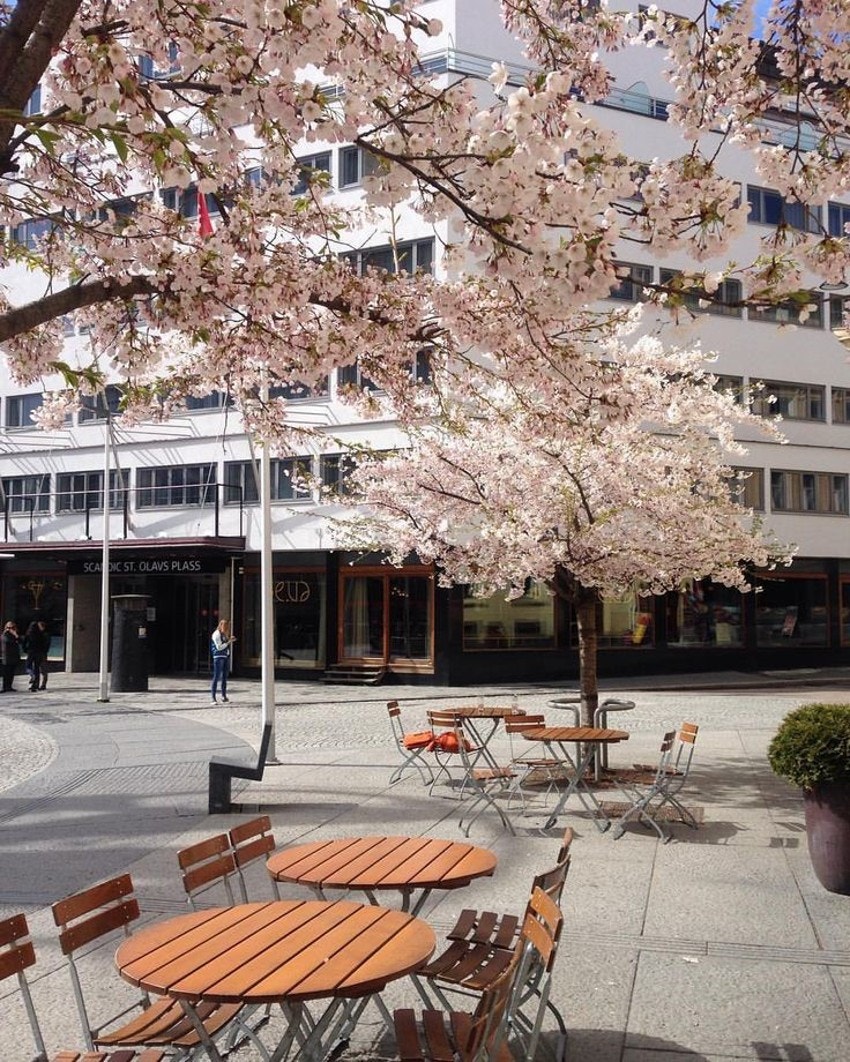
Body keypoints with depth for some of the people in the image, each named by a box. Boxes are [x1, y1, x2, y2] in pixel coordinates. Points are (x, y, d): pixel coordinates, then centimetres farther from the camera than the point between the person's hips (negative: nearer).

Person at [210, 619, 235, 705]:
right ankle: (213, 697, -7)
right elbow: (219, 647, -13)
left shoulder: (225, 634, 16)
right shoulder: (216, 634, -9)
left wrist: (230, 640, 8)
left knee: (225, 677, 10)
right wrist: (228, 642, -13)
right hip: (219, 656, -8)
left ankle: (224, 696, 16)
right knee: (216, 677, -8)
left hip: (226, 656, 8)